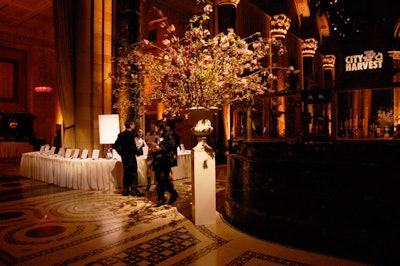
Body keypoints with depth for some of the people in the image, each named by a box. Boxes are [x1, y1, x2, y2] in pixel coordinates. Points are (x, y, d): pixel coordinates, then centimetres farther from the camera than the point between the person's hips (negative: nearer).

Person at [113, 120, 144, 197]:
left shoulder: (121, 134, 8)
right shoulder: (130, 134, -15)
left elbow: (116, 145, 9)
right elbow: (133, 146, -22)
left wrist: (121, 153, 12)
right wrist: (138, 153, -8)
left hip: (124, 156, 8)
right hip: (131, 156, -8)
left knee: (126, 174, 14)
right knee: (133, 174, 0)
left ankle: (125, 191, 18)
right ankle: (134, 191, 4)